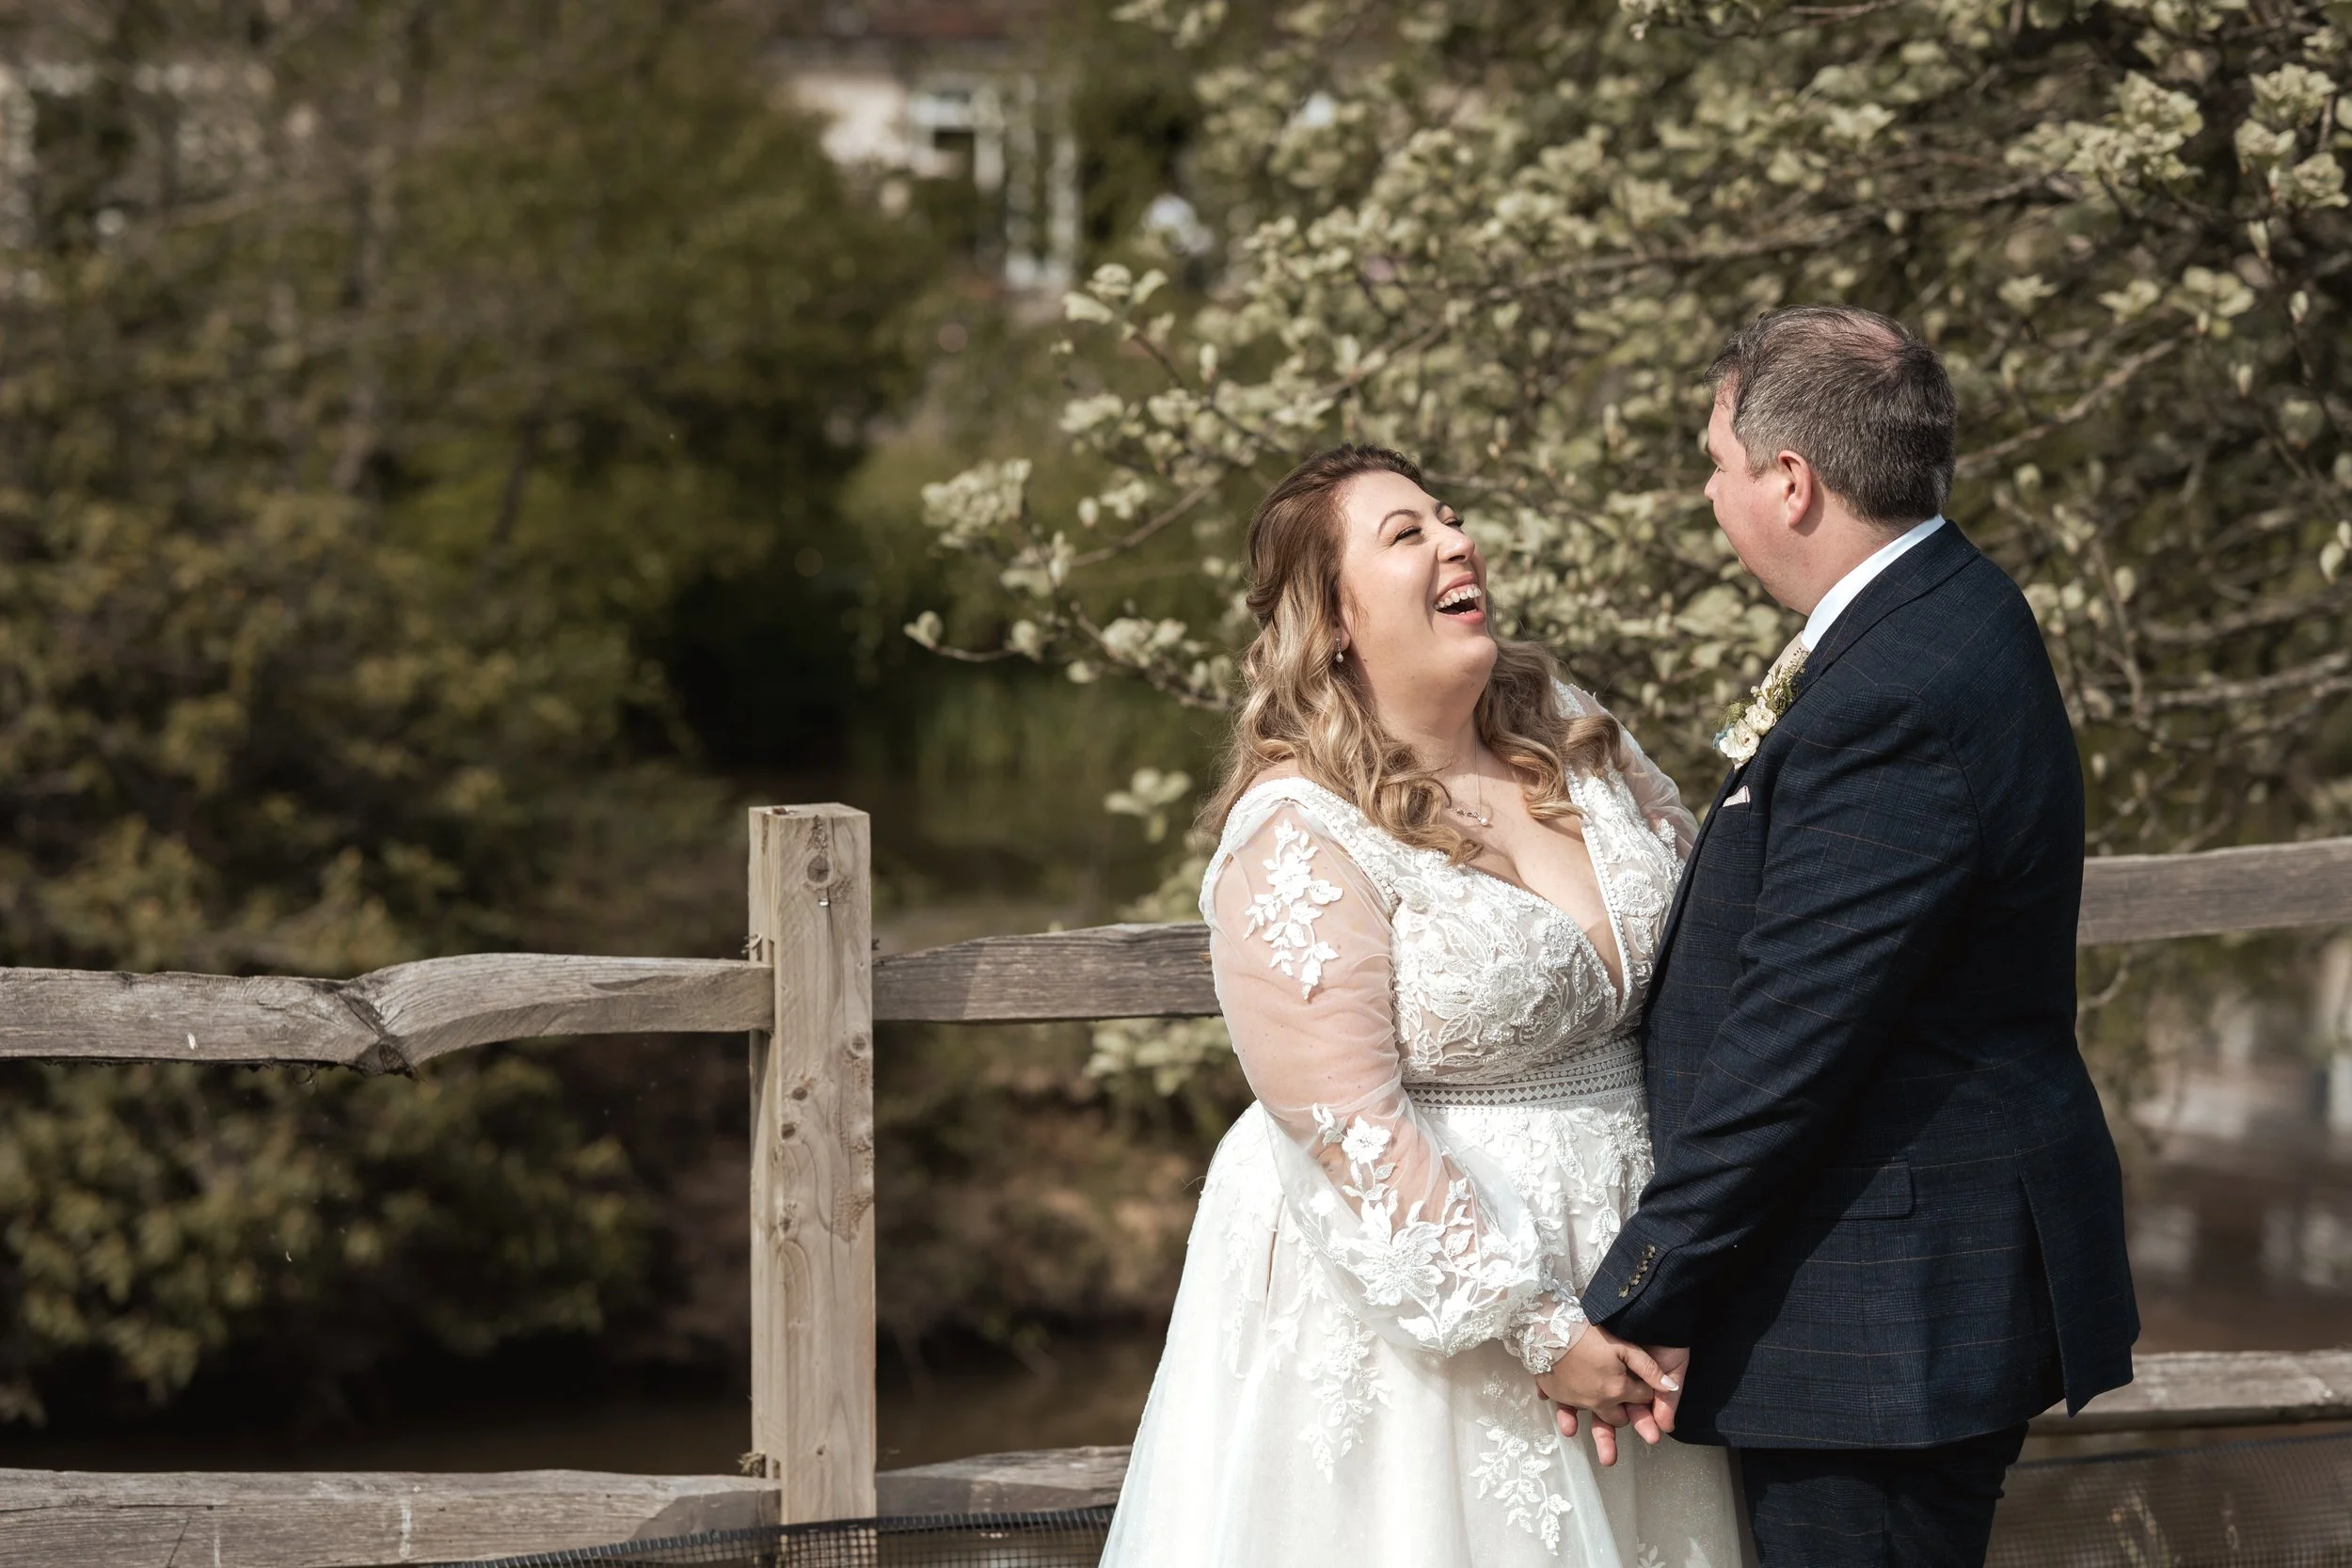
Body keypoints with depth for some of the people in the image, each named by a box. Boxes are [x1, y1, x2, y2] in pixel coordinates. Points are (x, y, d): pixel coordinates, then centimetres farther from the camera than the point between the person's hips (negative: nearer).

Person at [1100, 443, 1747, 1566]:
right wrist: (1536, 1333, -19)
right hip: (1406, 1296, -6)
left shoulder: (1567, 730, 5)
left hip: (1616, 1261, 6)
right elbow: (1353, 1135, -18)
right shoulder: (1297, 840, -15)